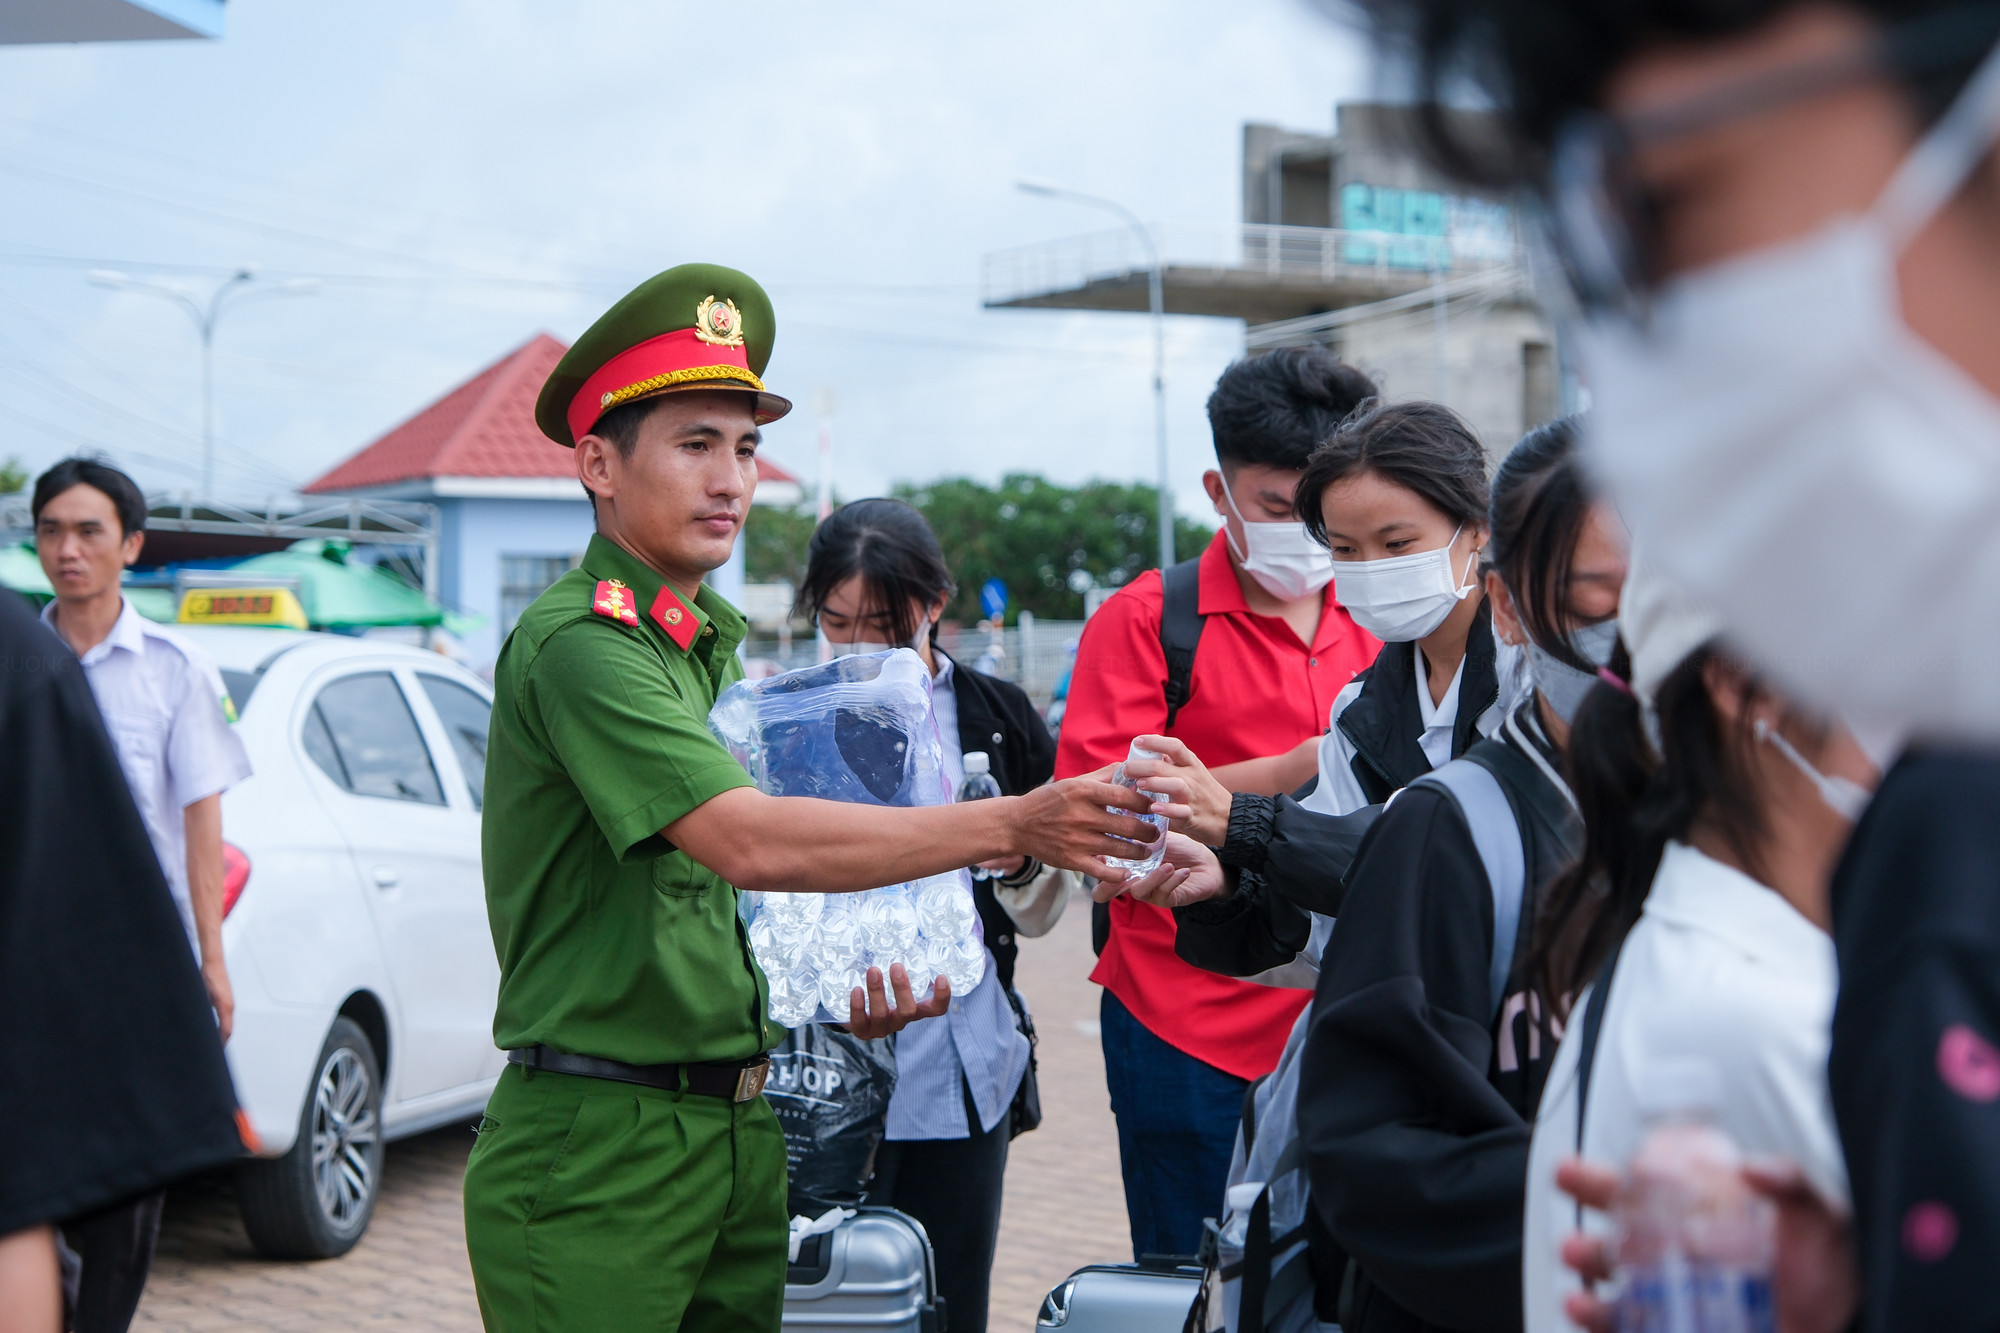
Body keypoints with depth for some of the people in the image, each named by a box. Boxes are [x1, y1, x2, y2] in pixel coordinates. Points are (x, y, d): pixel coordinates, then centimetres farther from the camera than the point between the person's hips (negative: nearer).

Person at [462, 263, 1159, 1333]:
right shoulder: (575, 642, -15)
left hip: (741, 1124, 8)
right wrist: (1009, 825, -31)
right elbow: (747, 841, -27)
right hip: (597, 1149, -8)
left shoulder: (713, 643, 15)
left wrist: (835, 987, 7)